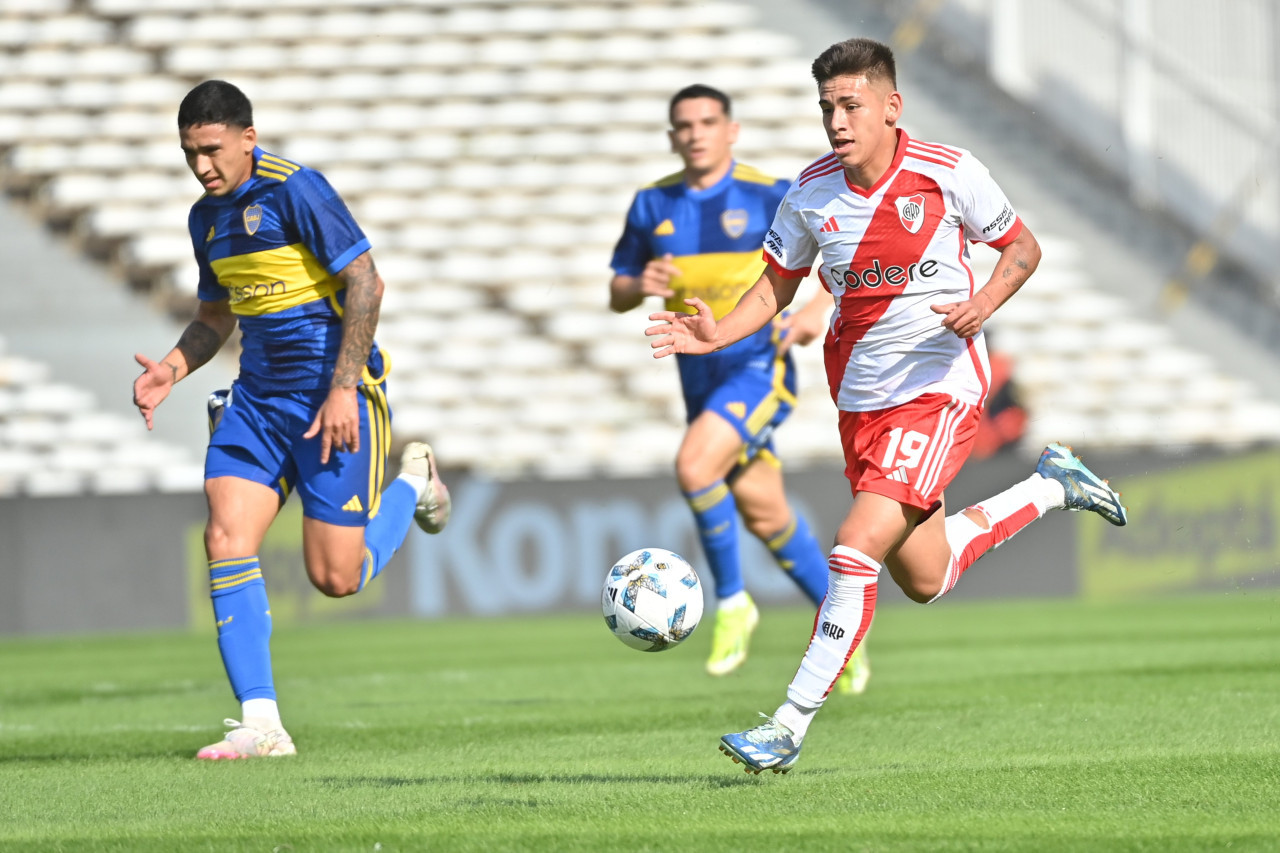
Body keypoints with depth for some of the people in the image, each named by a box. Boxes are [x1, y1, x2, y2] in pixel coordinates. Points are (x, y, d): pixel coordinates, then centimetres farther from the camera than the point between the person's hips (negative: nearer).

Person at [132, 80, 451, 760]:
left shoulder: (293, 189, -14)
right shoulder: (206, 217, 10)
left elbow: (364, 282, -17)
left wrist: (343, 389, -21)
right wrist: (172, 369, 2)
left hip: (332, 393, -7)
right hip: (257, 397, 7)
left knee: (337, 577, -5)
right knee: (226, 541, -12)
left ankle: (413, 481, 26)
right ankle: (260, 723, -10)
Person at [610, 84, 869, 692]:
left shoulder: (768, 197, -8)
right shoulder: (652, 205, 5)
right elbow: (617, 294, 11)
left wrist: (822, 309, -20)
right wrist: (640, 286, -13)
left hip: (759, 365, -6)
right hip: (700, 376, 6)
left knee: (694, 465, -27)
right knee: (763, 513, 9)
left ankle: (732, 602, -9)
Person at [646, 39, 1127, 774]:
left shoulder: (948, 175, -13)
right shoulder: (812, 195, -2)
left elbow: (1023, 248, 0)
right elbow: (776, 290, 8)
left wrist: (984, 303, -20)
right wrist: (717, 334, -11)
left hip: (940, 387, -6)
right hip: (861, 399, 6)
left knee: (857, 547, -20)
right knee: (925, 580, 15)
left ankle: (790, 728, -14)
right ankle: (1051, 488, 39)